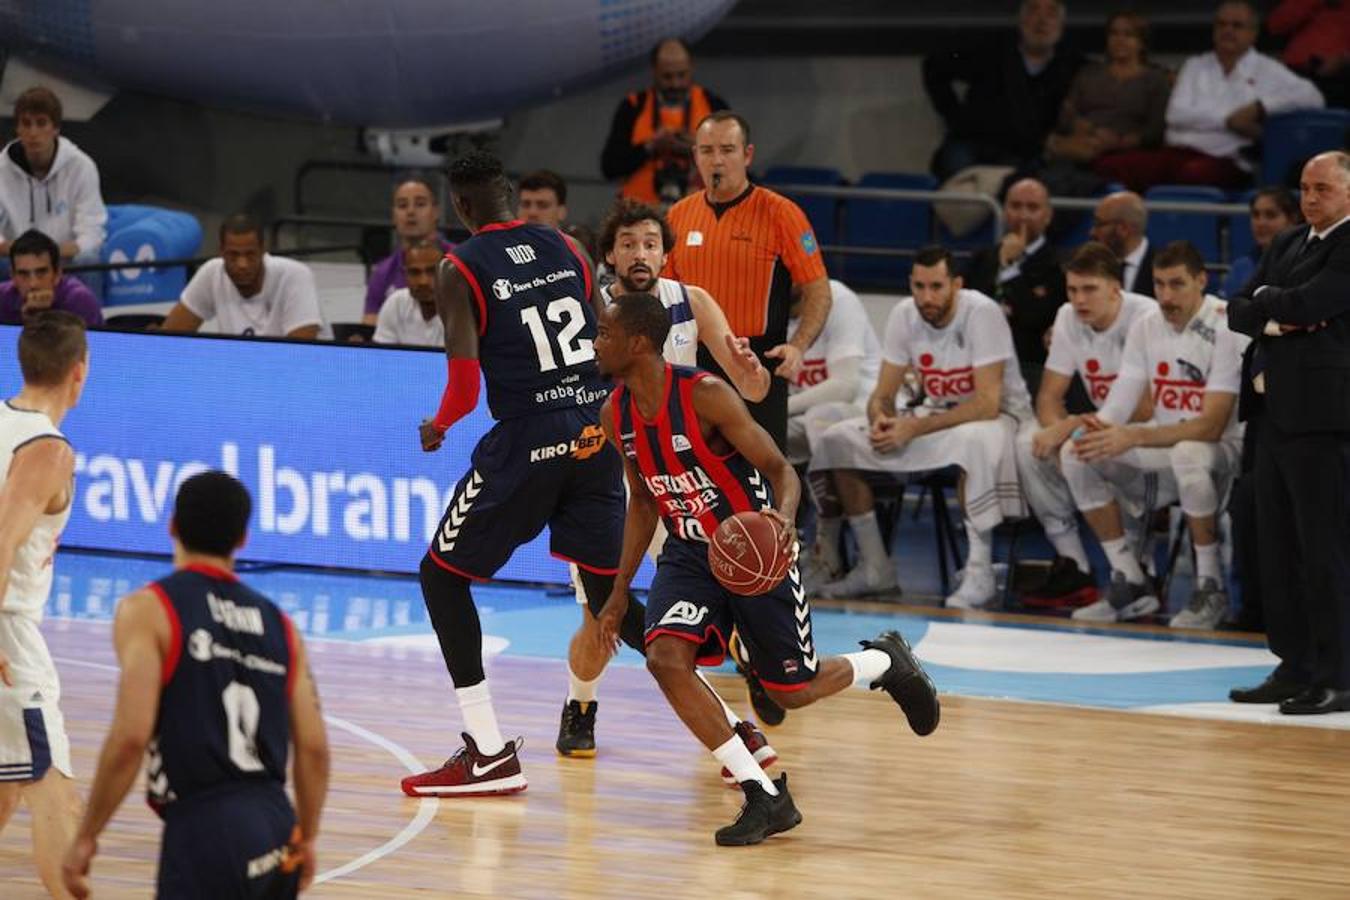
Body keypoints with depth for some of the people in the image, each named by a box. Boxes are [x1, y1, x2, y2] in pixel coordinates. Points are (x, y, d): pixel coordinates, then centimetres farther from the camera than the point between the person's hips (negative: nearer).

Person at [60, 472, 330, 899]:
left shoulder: (149, 610, -3)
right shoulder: (278, 623, 13)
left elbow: (131, 736, -13)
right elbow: (314, 748, 11)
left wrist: (86, 837, -5)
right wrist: (306, 837, 25)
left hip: (204, 835, -6)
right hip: (276, 839, 6)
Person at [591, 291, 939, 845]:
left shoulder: (705, 396, -24)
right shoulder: (616, 415, -4)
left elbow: (780, 470, -19)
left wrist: (784, 517, -42)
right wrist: (619, 591, 10)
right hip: (690, 554, 5)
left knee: (795, 690, 2)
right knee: (665, 659, -21)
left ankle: (886, 662, 38)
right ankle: (765, 798, -12)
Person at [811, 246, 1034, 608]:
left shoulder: (981, 313, -23)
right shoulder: (905, 315, -5)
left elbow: (987, 404, -27)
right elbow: (883, 394, 2)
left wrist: (915, 428, -29)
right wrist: (881, 419, -24)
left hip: (995, 415, -7)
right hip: (934, 412, 7)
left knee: (974, 440, -43)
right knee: (837, 440, -6)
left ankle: (979, 574, -35)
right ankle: (874, 568, -1)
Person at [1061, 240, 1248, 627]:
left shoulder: (1226, 330, -17)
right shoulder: (1146, 326, 3)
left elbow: (1211, 426, -25)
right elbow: (1121, 404, 0)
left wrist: (1133, 438, -32)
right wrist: (1098, 428, -25)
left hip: (1222, 448, -7)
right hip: (1161, 445, 7)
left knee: (1188, 454, -41)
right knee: (1076, 454, -12)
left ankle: (1210, 588, -23)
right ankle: (1131, 585, -6)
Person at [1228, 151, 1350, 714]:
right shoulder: (1288, 245, 16)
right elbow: (1238, 314, 13)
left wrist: (1267, 300, -1)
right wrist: (1275, 321, -7)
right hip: (1278, 414, 8)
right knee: (1278, 548, 10)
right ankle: (1296, 668, 17)